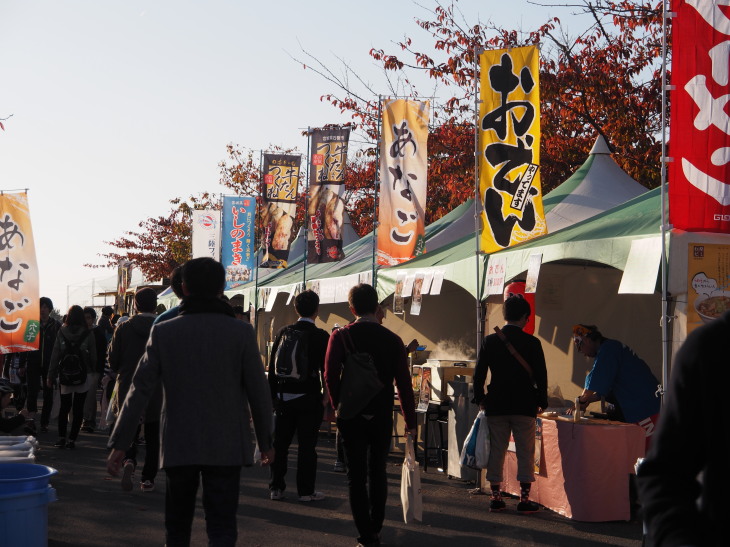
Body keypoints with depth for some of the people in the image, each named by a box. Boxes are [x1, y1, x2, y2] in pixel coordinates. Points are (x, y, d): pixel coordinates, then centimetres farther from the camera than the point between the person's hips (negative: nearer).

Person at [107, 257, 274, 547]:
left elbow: (139, 391, -4)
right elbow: (259, 392, -3)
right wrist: (265, 441, 10)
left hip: (178, 446, 2)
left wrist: (119, 444, 1)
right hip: (225, 447, -1)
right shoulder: (241, 332, -6)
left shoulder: (163, 332, -4)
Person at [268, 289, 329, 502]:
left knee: (280, 443, 11)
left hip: (284, 397, 4)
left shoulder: (284, 332, 3)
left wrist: (273, 395, 11)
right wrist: (328, 396, 4)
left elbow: (272, 366, 5)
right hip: (309, 398, -4)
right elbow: (326, 369, -7)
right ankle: (305, 490, 6)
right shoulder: (321, 336, -8)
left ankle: (276, 487, 16)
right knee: (307, 445, 2)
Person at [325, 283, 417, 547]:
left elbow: (330, 375, -12)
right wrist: (410, 421, 4)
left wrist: (339, 406, 4)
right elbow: (404, 383, -2)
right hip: (382, 416, 2)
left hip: (351, 416, -2)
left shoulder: (341, 336, -6)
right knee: (378, 472, 16)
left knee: (356, 475, 4)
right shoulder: (393, 340, -2)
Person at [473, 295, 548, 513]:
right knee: (525, 453, 4)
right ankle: (524, 498, 4)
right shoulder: (532, 343, -5)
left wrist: (480, 399, 13)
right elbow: (541, 375, -3)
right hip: (524, 405, -2)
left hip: (496, 405, 2)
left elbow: (479, 373, 2)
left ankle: (496, 497, 12)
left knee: (496, 451, 9)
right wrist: (541, 402, 9)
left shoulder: (489, 341, 0)